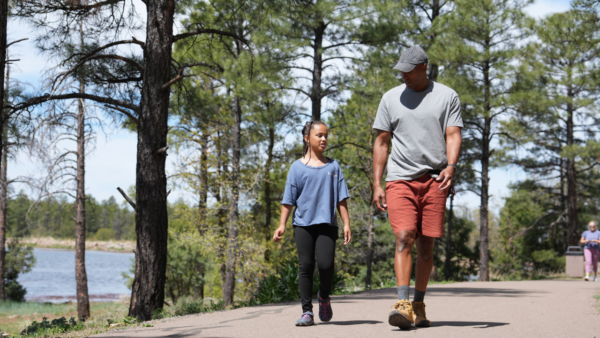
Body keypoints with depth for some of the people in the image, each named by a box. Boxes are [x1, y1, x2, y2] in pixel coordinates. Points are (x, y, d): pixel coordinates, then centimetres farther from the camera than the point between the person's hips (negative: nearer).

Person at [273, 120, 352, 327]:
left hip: (327, 224, 0)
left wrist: (346, 223, 4)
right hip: (303, 223, 0)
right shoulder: (297, 167, 7)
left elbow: (341, 199, 11)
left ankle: (324, 297, 16)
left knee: (325, 264, -13)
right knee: (306, 266, -2)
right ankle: (307, 311, 5)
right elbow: (289, 199, 6)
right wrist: (282, 225, 0)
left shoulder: (333, 166, 11)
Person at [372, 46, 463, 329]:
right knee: (404, 238, -15)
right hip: (400, 178, 0)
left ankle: (419, 305, 13)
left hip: (434, 179, 0)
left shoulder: (447, 96, 8)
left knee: (426, 244, 2)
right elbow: (381, 142, 12)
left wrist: (451, 166, -19)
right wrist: (377, 184, 5)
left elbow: (453, 136, 1)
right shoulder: (391, 98, 10)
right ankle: (402, 304, -21)